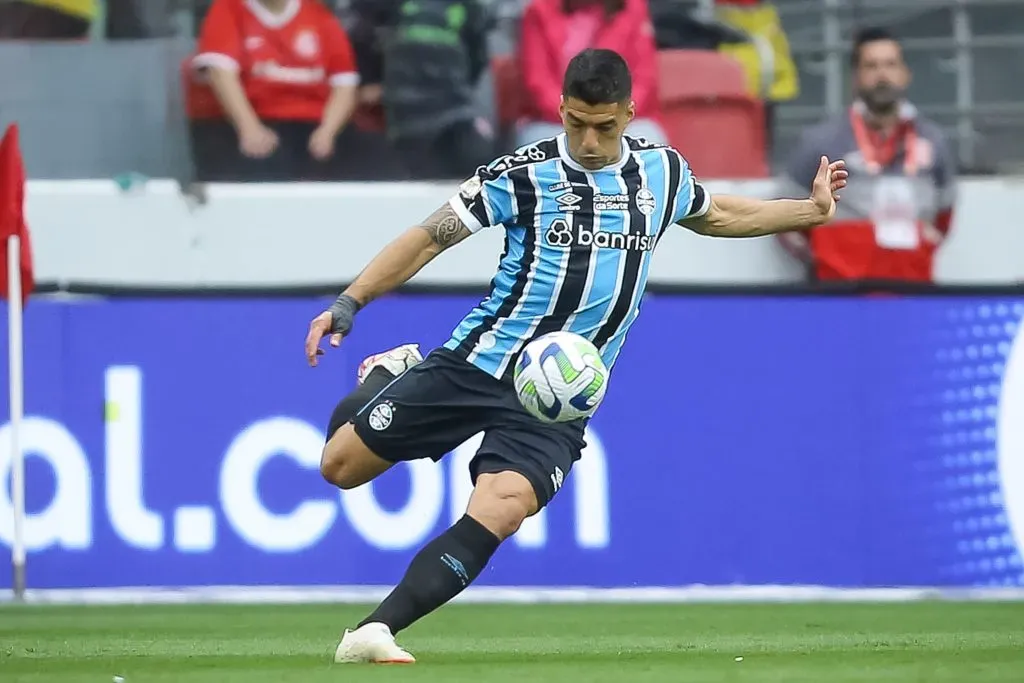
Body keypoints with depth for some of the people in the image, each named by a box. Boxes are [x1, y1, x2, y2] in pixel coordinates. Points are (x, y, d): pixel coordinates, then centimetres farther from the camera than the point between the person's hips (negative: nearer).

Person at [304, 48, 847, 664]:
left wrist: (809, 211, 26)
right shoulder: (524, 175, -8)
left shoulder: (663, 172, 5)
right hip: (479, 362, -1)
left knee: (498, 512, -25)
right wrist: (350, 302, -11)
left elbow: (716, 215, 29)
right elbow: (431, 237, -3)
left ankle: (373, 633, -23)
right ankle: (392, 373, 35)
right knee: (341, 465, 2)